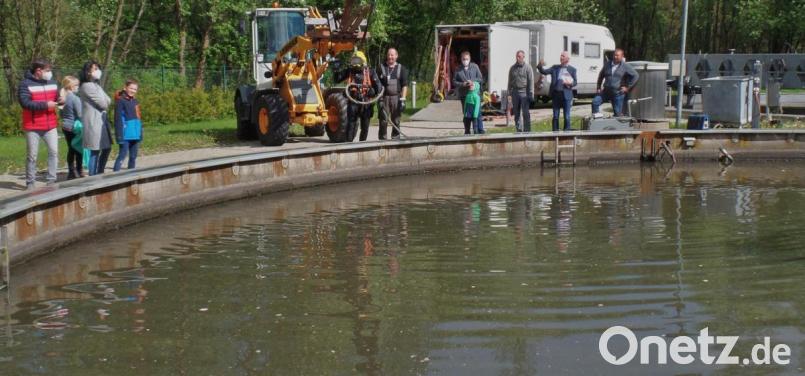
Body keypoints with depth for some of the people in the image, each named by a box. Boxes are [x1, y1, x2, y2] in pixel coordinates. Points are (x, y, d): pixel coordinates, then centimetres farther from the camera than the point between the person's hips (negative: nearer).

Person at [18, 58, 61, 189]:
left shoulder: (51, 82, 10)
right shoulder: (26, 84, -10)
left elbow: (56, 97, 20)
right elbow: (25, 103, -20)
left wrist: (60, 100, -5)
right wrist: (45, 105, -21)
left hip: (50, 126, 5)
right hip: (32, 127, -5)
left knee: (54, 152, -2)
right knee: (32, 155, 3)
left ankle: (51, 180, 4)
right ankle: (30, 182, 10)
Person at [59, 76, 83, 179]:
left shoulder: (62, 98, 7)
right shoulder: (75, 98, -16)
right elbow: (80, 114, -17)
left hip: (65, 127, 7)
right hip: (75, 127, -7)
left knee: (71, 149, 12)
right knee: (79, 149, 2)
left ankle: (71, 172, 15)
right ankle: (79, 172, 4)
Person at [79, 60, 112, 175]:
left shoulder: (96, 84, 18)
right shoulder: (87, 86, -13)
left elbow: (108, 101, 15)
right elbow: (103, 103, -15)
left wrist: (106, 102, -6)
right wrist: (106, 102, 5)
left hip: (101, 121, 10)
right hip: (93, 122, -10)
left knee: (107, 148, 15)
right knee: (95, 151, -6)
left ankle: (99, 174, 25)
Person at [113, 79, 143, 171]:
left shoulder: (135, 102, 13)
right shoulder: (121, 101, -9)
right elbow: (118, 119, -13)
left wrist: (141, 133, 16)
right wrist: (119, 135, -19)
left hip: (135, 134, 8)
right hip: (125, 134, -8)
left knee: (133, 156, 13)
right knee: (123, 154, -13)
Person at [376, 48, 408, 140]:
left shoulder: (401, 69, 8)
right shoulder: (381, 68, 7)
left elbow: (404, 85, 5)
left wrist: (403, 99, -5)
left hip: (396, 97, 1)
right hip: (384, 97, -1)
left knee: (396, 121, 5)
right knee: (383, 121, -3)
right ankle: (382, 139, 3)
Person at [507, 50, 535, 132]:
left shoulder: (528, 68, 0)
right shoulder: (512, 68, 12)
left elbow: (531, 82, -3)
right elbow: (510, 82, 15)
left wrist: (531, 94, -9)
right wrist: (509, 94, 8)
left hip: (524, 92, -4)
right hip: (515, 92, 4)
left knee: (526, 114, -8)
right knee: (516, 114, 6)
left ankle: (527, 131, -6)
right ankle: (519, 130, 12)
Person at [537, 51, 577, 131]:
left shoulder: (572, 69, 6)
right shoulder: (555, 68, 12)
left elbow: (575, 82, 8)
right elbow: (544, 72, 5)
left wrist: (570, 83, -13)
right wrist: (540, 66, -13)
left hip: (566, 94, -2)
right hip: (556, 94, 2)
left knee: (567, 116, 0)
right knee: (555, 116, 5)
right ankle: (555, 132, 11)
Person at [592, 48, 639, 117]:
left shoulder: (625, 66, -4)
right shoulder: (607, 64, 9)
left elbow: (636, 76, -3)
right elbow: (601, 76, 22)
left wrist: (628, 87, -5)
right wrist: (598, 87, 13)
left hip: (618, 93, -4)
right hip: (606, 91, 4)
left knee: (618, 113, 0)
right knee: (595, 101, -13)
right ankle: (596, 117, -2)